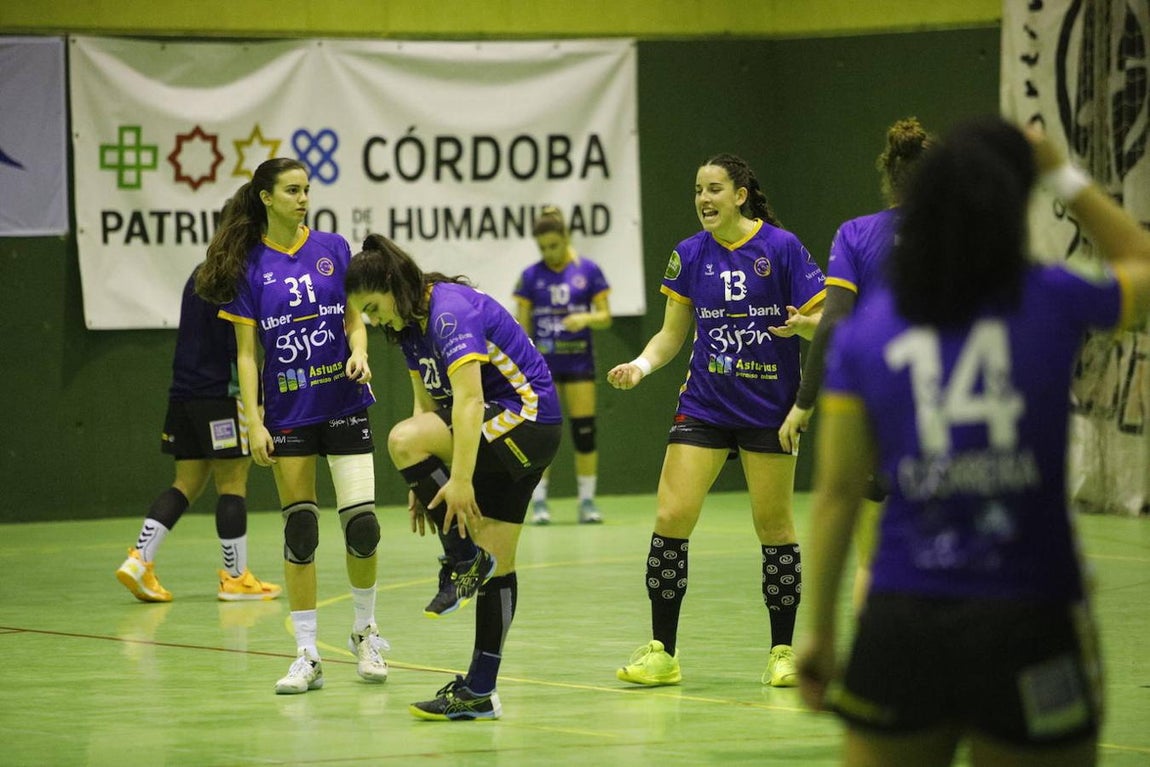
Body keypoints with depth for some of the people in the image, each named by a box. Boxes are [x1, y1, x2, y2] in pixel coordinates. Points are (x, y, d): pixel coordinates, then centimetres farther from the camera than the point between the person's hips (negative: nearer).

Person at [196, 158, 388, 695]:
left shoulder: (333, 248, 4)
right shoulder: (248, 266, 0)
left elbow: (355, 319, 8)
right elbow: (246, 351, 1)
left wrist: (359, 354, -14)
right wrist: (253, 422, -7)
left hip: (344, 403, 1)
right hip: (287, 411, -1)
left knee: (361, 522, -8)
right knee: (299, 529, -2)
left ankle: (365, 630, 16)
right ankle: (307, 655, 5)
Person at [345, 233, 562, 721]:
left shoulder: (451, 312, -20)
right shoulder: (410, 325, 9)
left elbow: (469, 398, -29)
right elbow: (428, 403, 16)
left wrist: (460, 479, -33)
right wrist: (424, 484, 13)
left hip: (526, 420, -10)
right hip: (500, 434, 10)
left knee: (403, 440, -26)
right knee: (496, 566, 7)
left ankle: (463, 560, -13)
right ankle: (480, 693, 7)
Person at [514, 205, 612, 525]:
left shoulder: (588, 271, -1)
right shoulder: (531, 276, 0)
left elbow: (605, 317, 1)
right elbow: (522, 327, 3)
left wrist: (586, 318, -20)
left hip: (578, 360, 0)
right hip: (542, 363, 0)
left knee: (584, 431, -2)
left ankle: (588, 501, 5)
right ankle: (539, 502, 2)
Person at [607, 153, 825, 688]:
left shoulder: (782, 248, -7)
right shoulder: (689, 255, 4)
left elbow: (822, 321, -6)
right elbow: (672, 333, 10)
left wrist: (805, 325, -28)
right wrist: (641, 365, -8)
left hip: (769, 410, -3)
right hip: (704, 404, 3)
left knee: (774, 526, 3)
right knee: (671, 518, -7)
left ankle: (783, 651, 17)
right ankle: (662, 651, 2)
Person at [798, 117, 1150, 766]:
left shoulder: (864, 330, 3)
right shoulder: (1053, 301, -2)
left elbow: (836, 494, 4)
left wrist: (821, 629, 11)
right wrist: (1066, 176, 27)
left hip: (901, 623, 2)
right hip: (1029, 623, -2)